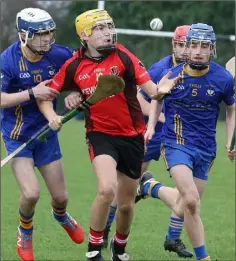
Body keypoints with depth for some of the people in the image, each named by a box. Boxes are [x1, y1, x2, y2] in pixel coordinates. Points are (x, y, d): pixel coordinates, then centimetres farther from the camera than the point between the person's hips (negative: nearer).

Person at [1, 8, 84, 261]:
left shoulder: (58, 55, -12)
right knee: (31, 193, -20)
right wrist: (32, 93, -31)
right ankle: (25, 234, 13)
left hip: (46, 133, 3)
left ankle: (61, 216, 48)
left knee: (60, 197, 9)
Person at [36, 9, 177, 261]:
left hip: (132, 136, 1)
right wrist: (52, 116, -12)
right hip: (100, 134, -1)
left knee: (126, 204, 11)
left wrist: (159, 91, -40)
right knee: (107, 189, -27)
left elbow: (149, 88, -16)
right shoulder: (74, 65, -4)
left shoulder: (123, 56, -8)